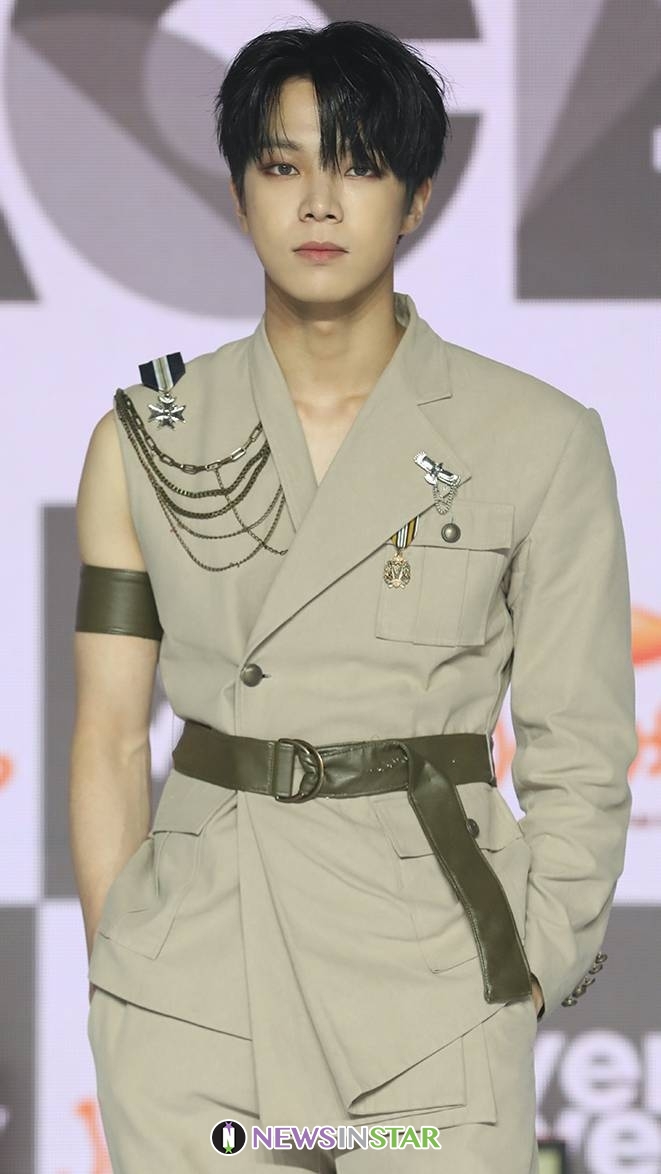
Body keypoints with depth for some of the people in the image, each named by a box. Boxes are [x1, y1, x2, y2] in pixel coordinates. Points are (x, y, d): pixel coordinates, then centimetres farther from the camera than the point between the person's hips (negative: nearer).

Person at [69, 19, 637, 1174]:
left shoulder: (540, 440, 0)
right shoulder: (149, 437, 5)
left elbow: (578, 753, 2)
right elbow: (110, 739, 6)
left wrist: (534, 979, -3)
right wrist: (118, 973, 1)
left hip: (434, 966, -1)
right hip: (194, 981, 1)